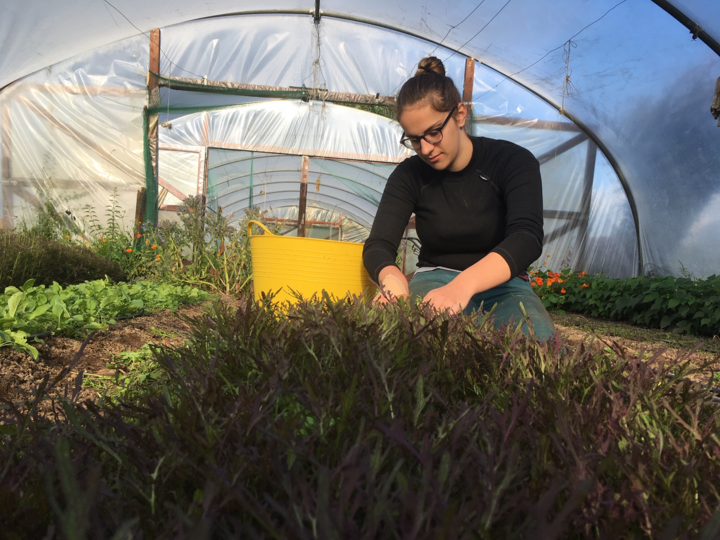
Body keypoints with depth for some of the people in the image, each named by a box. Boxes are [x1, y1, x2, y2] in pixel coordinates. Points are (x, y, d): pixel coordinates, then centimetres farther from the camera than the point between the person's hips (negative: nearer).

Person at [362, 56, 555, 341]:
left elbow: (527, 237, -25)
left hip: (502, 283, 1)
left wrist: (463, 284, -45)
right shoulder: (409, 175, -2)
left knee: (536, 340, -33)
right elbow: (378, 246, -10)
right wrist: (393, 281, -37)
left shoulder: (514, 161, -9)